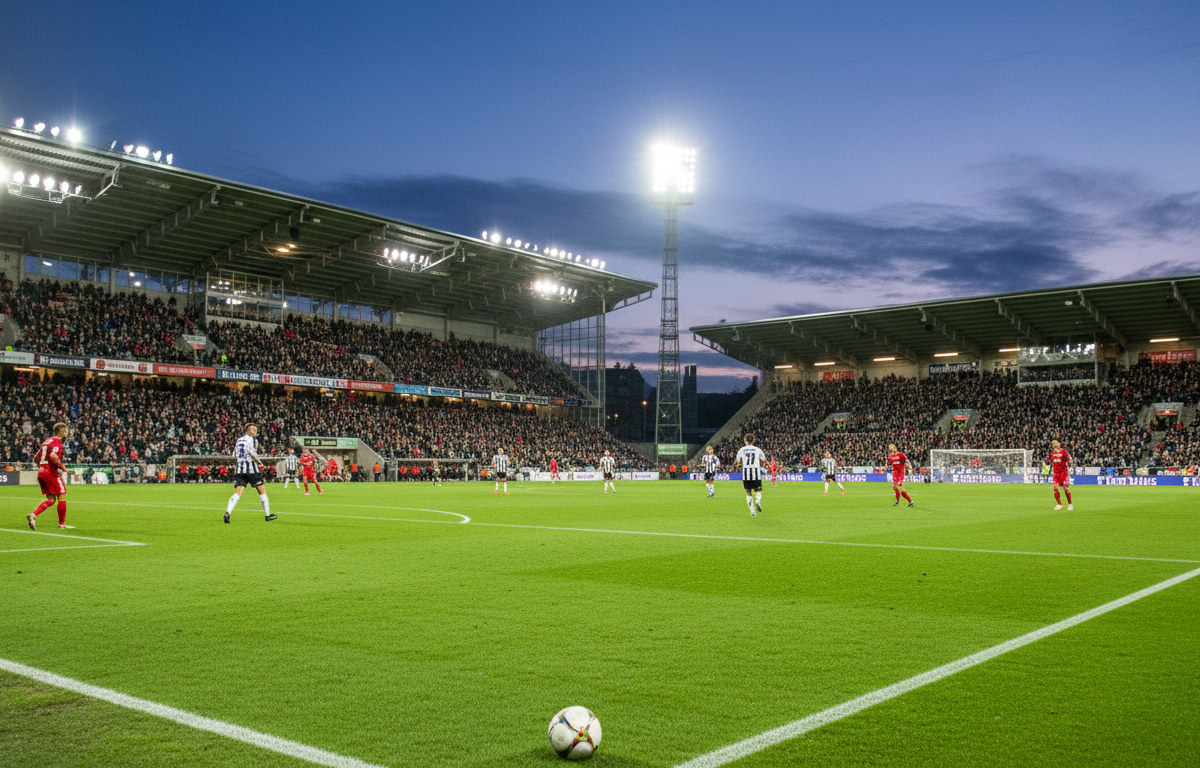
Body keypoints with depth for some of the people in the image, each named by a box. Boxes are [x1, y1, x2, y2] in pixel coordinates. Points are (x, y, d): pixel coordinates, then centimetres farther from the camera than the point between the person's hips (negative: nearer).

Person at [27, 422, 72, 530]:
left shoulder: (47, 440, 18)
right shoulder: (57, 441, -9)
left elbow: (37, 457, 21)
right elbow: (52, 455, -26)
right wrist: (62, 467, -15)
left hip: (41, 472, 9)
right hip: (51, 473, -9)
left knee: (51, 499, 11)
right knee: (62, 496, 2)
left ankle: (33, 515, -8)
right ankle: (62, 523, 7)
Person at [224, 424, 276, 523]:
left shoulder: (239, 440, 18)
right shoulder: (252, 440, -2)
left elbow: (234, 457, 19)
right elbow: (251, 452, -17)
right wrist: (259, 463, -5)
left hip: (240, 470, 6)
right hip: (251, 469, -6)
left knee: (237, 493, -3)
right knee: (262, 491, 7)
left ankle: (227, 512, -24)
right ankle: (267, 515, 12)